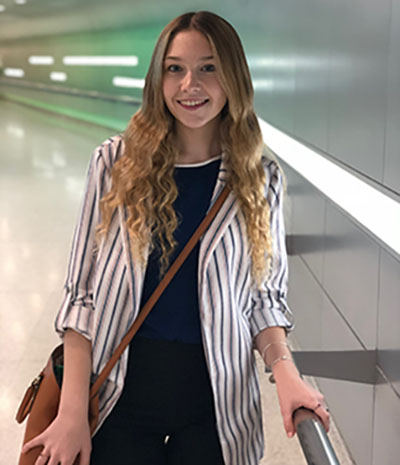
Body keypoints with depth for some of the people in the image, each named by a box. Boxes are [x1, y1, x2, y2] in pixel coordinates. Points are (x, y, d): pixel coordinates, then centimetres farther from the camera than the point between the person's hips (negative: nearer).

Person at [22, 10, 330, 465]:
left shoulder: (260, 176, -2)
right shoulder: (117, 162, -5)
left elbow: (264, 294, 4)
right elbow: (81, 291, -4)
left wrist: (284, 368, -14)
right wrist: (72, 410, -9)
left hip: (217, 396, 1)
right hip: (121, 392, 0)